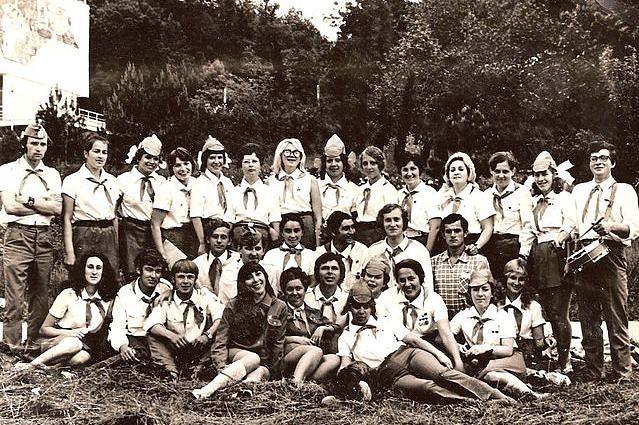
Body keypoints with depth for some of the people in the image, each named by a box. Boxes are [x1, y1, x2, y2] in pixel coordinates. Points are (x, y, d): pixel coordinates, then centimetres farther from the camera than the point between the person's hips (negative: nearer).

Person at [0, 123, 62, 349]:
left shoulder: (52, 174, 15)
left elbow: (57, 208, 2)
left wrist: (29, 200, -8)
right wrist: (44, 205, -3)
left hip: (44, 237, 4)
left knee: (41, 295, 6)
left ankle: (33, 343, 16)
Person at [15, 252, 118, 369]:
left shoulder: (107, 300, 1)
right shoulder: (68, 295, -6)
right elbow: (44, 329, -4)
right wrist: (69, 333, -20)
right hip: (54, 342, -2)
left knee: (82, 357, -35)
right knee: (74, 344, -37)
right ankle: (32, 365, -31)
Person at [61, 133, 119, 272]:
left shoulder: (112, 181, 13)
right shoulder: (73, 180, -1)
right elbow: (67, 219, -4)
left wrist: (117, 247, 11)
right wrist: (69, 252, -11)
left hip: (109, 236, 4)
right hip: (84, 238, -4)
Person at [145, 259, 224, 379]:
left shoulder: (205, 295, 2)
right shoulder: (166, 301, 2)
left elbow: (222, 317, -13)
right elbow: (150, 324, -15)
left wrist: (207, 335, -29)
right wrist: (171, 335, -32)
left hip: (201, 350, 0)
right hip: (176, 351, 1)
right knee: (152, 335, -18)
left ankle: (200, 367, -18)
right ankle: (172, 371, -20)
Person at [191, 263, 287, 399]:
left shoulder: (279, 307, 5)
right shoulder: (233, 306, 3)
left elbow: (278, 343, 4)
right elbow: (220, 341, -2)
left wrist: (266, 368, -8)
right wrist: (221, 366, -19)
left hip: (265, 363, 2)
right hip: (236, 353, -2)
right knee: (253, 359, -36)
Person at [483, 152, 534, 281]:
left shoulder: (521, 191, 0)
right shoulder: (487, 194, 14)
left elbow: (528, 226, -6)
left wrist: (524, 255, -14)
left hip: (514, 246, -4)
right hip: (490, 248, 4)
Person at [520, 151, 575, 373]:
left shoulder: (563, 197, 2)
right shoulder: (533, 200, 20)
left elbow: (570, 226, -10)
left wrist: (558, 239, -25)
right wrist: (523, 256, 6)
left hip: (557, 255, -6)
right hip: (538, 258, 6)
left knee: (559, 313, -7)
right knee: (547, 311, 6)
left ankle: (564, 362, 1)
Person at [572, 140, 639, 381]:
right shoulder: (579, 190, 21)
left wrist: (612, 226, -22)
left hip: (611, 255, -3)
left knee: (616, 317, -5)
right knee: (588, 317, 6)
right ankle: (592, 373, 13)